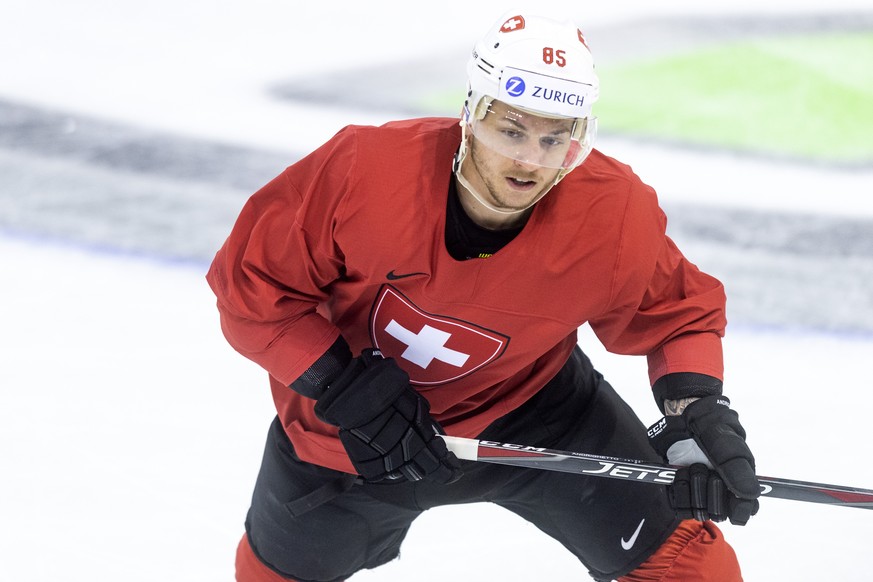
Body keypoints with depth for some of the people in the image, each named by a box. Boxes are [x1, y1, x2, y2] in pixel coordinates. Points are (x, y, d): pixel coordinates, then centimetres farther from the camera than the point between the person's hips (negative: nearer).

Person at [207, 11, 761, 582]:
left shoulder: (616, 221, -29)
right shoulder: (362, 172, -34)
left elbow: (679, 311, -9)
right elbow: (251, 281, -22)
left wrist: (699, 410, -26)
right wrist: (352, 391, -28)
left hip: (526, 401, 0)